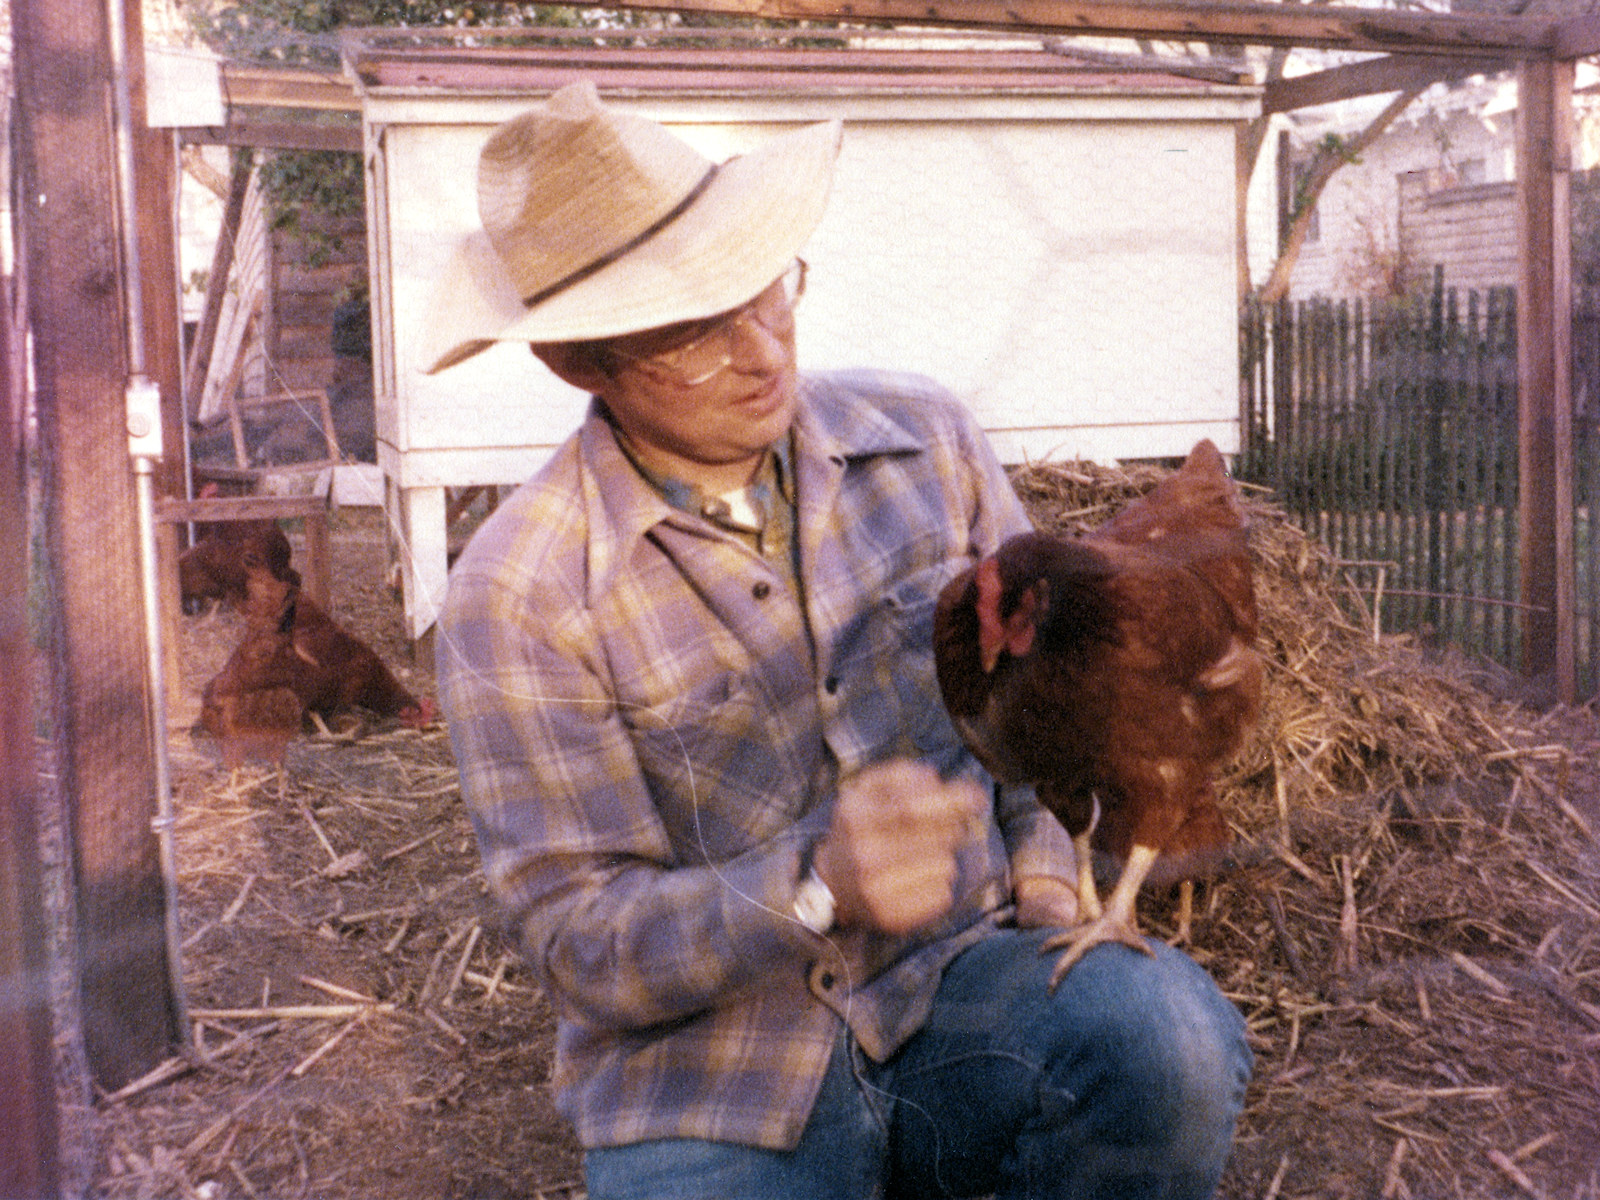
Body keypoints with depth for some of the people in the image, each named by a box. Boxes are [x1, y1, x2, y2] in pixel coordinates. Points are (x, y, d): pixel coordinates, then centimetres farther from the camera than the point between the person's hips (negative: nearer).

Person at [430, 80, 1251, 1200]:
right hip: (710, 1085, -2)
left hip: (961, 980, 3)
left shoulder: (922, 435, 1)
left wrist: (1046, 859, -1)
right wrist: (822, 885, -28)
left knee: (1168, 1038, -27)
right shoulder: (518, 596, -12)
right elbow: (582, 940, -12)